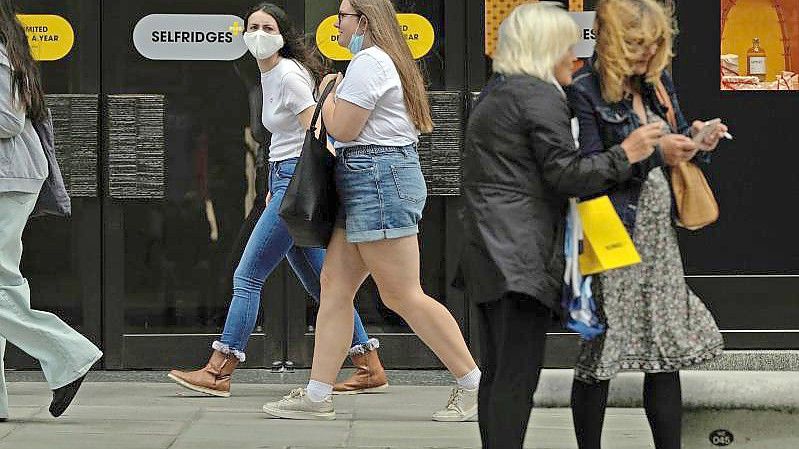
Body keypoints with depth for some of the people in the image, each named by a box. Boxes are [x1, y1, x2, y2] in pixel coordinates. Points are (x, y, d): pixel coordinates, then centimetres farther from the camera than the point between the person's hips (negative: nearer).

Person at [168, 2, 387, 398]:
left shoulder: (289, 75, -12)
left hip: (299, 182, -10)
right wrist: (275, 186, 23)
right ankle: (371, 368, 12)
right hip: (284, 179, 10)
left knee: (248, 275, -8)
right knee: (320, 281, 10)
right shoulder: (268, 75, 17)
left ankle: (217, 373, -5)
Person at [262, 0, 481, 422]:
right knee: (334, 283, 7)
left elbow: (342, 128, -16)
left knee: (403, 295, -9)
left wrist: (328, 94, 1)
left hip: (378, 180, -11)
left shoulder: (368, 62, -13)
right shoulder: (385, 60, 22)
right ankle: (317, 395, 5)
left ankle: (473, 383, -4)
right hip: (371, 184, 11)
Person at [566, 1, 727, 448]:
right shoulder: (584, 93, -12)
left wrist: (696, 141, 0)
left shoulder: (658, 83, 11)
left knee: (669, 353, 8)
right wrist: (653, 153, -21)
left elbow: (676, 140, 22)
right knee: (599, 359, 1)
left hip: (659, 236, 7)